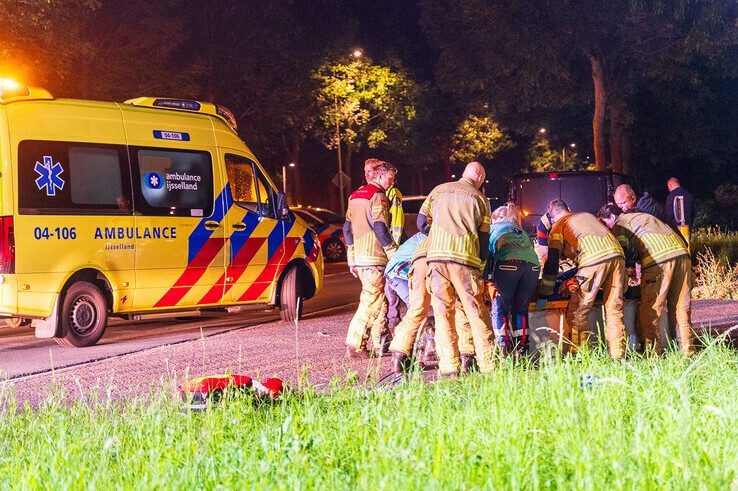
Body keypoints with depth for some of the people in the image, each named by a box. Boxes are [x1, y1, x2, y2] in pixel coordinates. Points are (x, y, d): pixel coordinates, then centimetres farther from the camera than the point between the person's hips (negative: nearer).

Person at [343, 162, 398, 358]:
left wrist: (351, 259, 21)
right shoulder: (378, 196, -8)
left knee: (380, 301, 14)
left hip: (358, 257, 9)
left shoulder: (355, 195, 20)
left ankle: (379, 345, 15)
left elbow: (347, 228, 20)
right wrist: (394, 253, -11)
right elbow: (380, 228, -17)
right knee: (371, 302, -6)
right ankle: (354, 346, -8)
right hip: (374, 257, -9)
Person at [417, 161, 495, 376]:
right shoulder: (480, 199, 12)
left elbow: (422, 223, 15)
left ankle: (449, 366, 1)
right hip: (465, 258, -2)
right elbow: (484, 238, 10)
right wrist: (481, 266, 18)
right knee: (476, 312, 4)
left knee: (443, 312, 4)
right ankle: (487, 363, 3)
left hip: (436, 255, 2)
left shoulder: (439, 190, 16)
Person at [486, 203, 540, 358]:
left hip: (507, 262, -4)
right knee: (520, 310, 14)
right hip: (532, 263, 4)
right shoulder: (522, 232, 38)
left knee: (499, 310, 1)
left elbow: (487, 252, 8)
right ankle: (521, 352, 7)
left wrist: (490, 280, 2)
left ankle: (504, 352, -11)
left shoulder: (492, 228, 24)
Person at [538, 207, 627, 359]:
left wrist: (543, 295, 15)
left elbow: (552, 261, 11)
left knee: (577, 312, 0)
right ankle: (618, 355, 4)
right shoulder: (587, 215, 35)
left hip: (595, 261, -6)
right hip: (617, 255, 6)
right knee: (614, 309, 8)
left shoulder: (559, 225, 18)